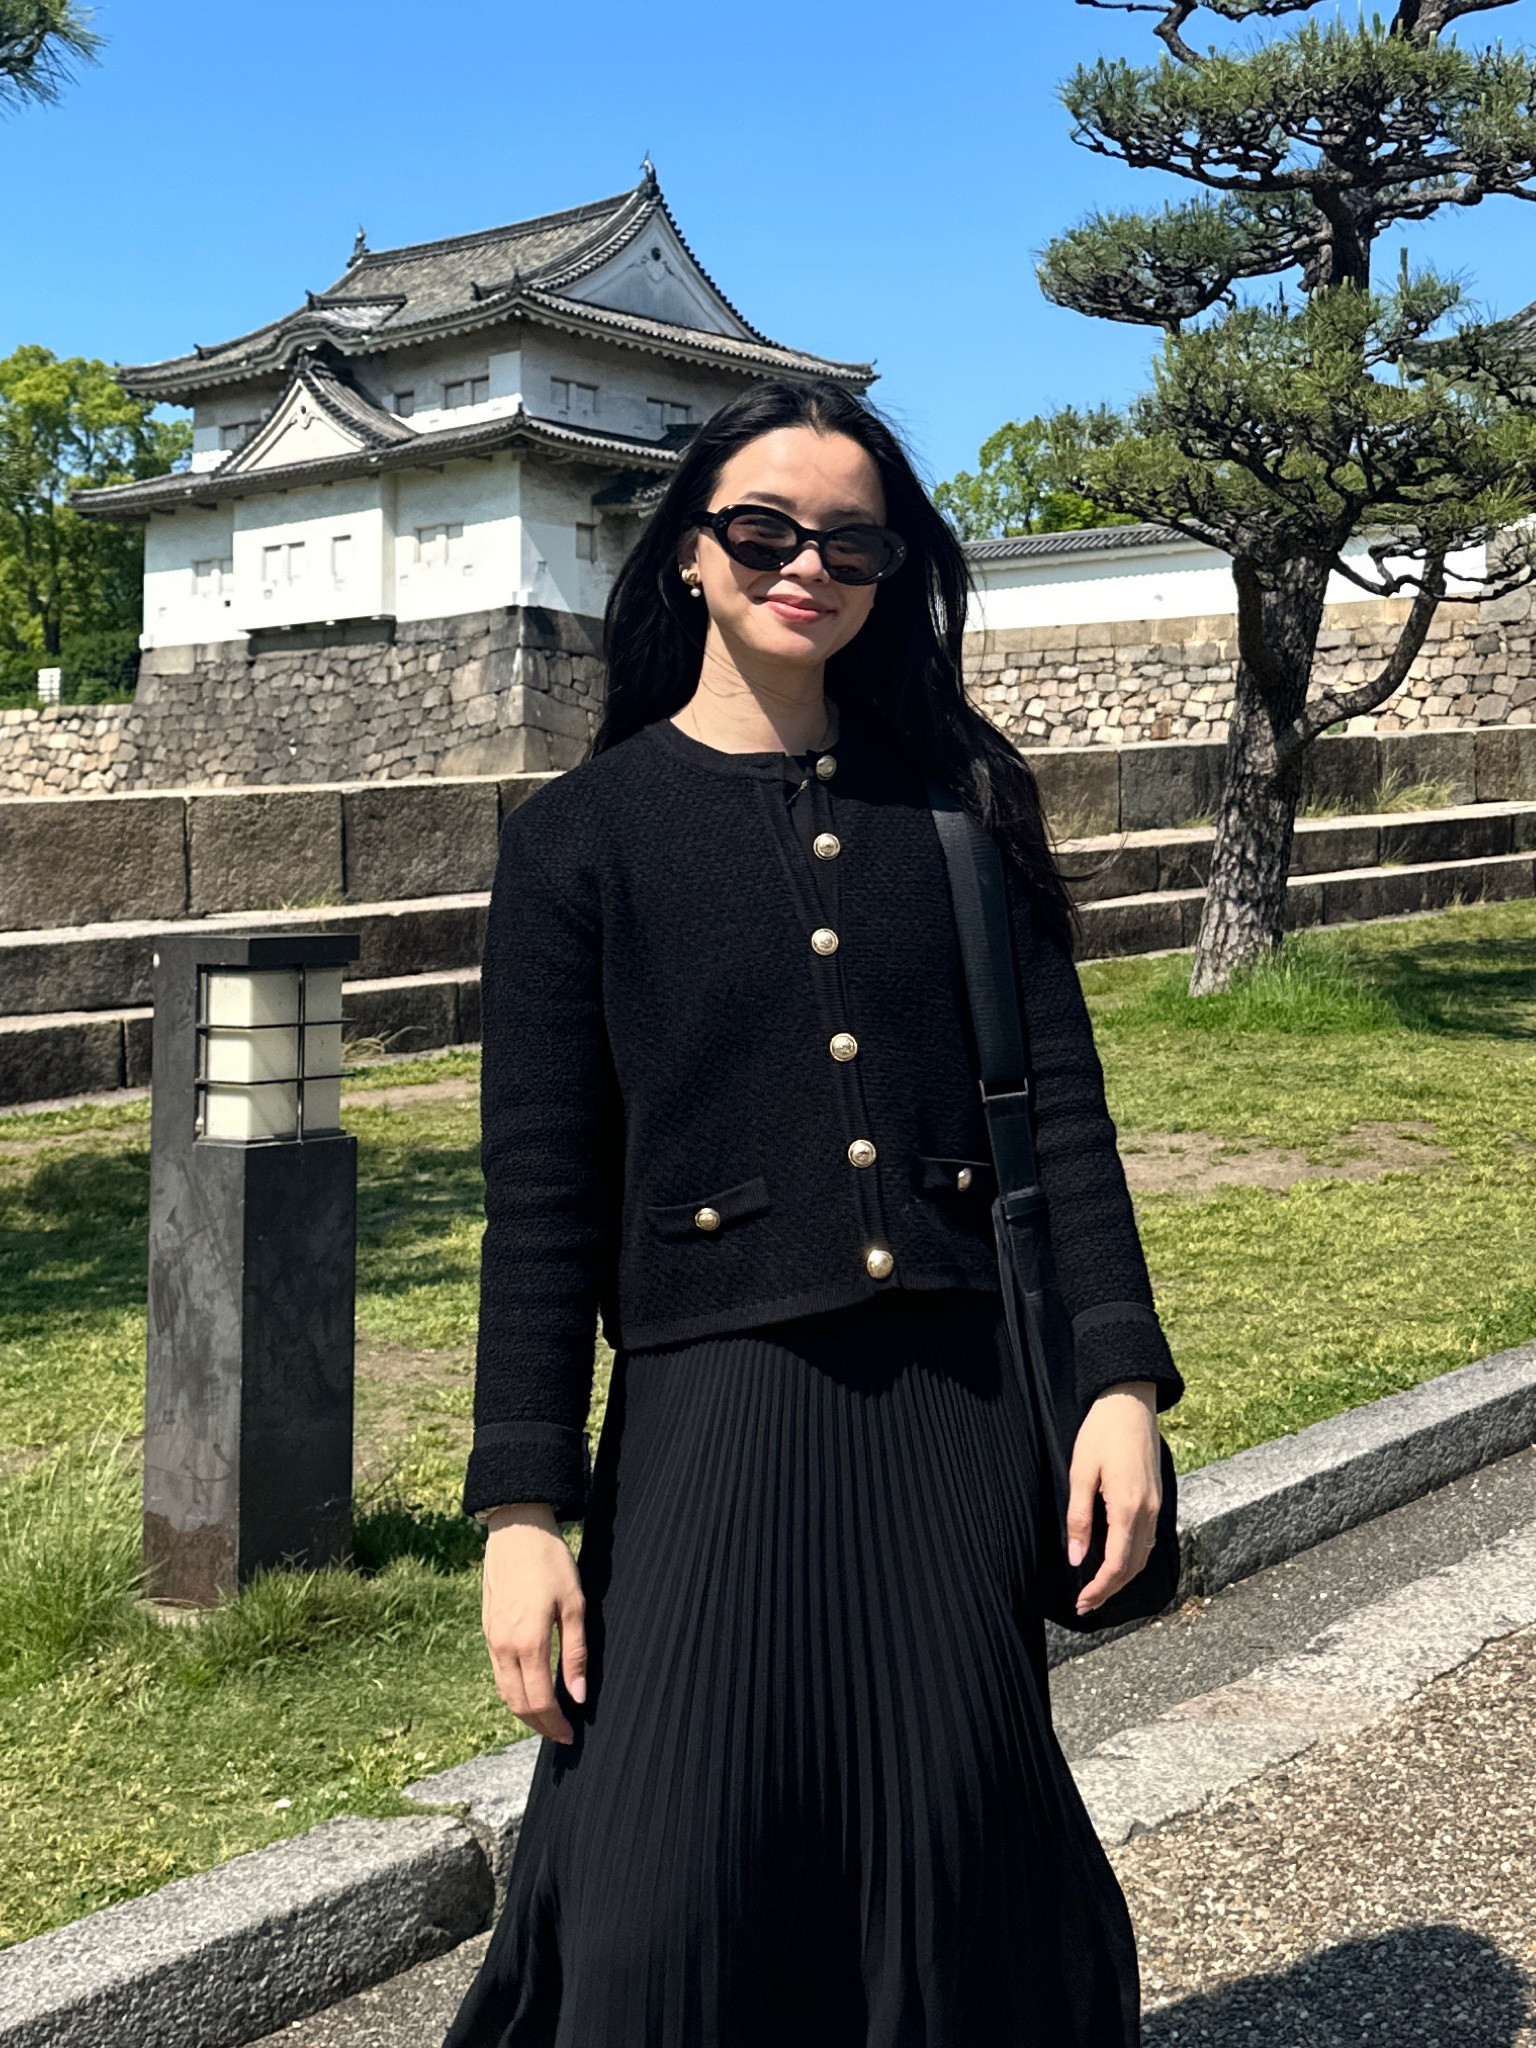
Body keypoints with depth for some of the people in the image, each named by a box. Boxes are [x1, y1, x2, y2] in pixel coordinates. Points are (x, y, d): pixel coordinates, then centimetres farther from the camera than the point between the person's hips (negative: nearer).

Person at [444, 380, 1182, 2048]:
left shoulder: (955, 801, 7)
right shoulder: (581, 838, -1)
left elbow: (1060, 1102, 6)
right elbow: (540, 1202, -3)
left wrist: (1122, 1378, -2)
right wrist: (522, 1512, -6)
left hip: (957, 1412, 3)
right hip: (714, 1418, -2)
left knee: (950, 1859, 11)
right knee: (667, 1913, 0)